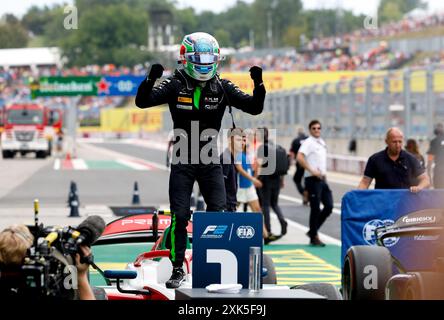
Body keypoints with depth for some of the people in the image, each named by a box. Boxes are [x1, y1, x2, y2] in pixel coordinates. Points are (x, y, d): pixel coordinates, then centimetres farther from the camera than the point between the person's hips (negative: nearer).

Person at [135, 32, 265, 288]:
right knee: (179, 217, -2)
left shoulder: (222, 87, 0)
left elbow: (254, 108, -2)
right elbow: (142, 102, -14)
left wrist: (259, 85, -19)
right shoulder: (175, 85, -6)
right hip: (182, 162, -2)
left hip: (210, 161, 2)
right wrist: (151, 80, -32)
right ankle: (178, 269, 7)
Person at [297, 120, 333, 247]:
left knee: (329, 206, 5)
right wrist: (312, 171, -24)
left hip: (322, 179, 8)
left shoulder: (322, 143, 16)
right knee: (315, 209, -4)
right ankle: (313, 237, 5)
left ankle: (313, 231, 18)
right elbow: (299, 157, -24)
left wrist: (324, 172, 16)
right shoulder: (308, 142, -10)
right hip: (313, 179, -8)